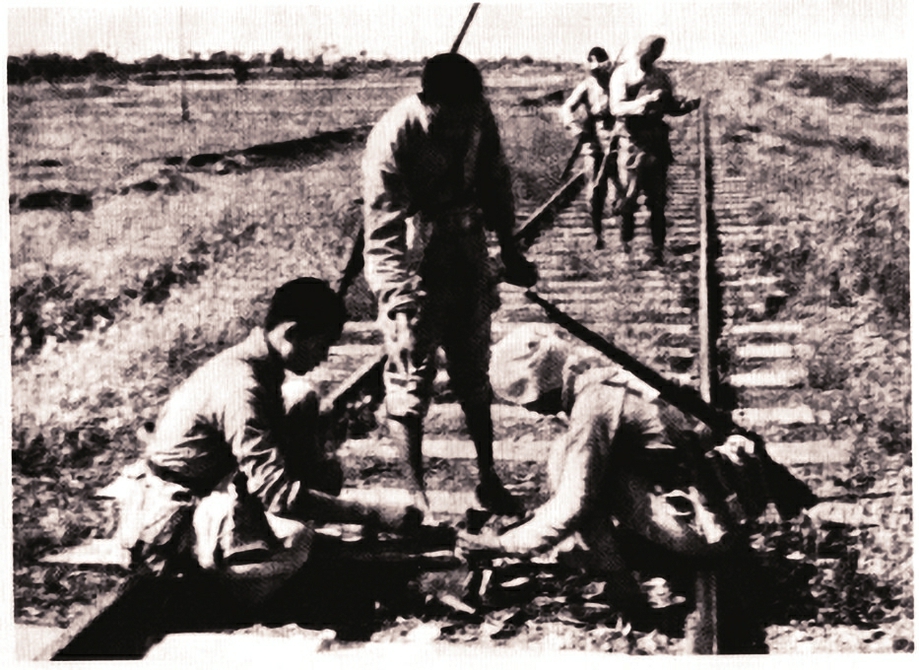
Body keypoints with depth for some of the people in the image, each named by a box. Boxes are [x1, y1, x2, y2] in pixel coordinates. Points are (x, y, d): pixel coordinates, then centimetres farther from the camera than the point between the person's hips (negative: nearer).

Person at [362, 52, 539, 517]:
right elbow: (384, 231, -24)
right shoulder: (392, 139, -24)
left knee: (474, 374, 14)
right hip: (412, 271, -5)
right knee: (410, 381, 2)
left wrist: (509, 252, 13)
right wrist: (398, 297, -31)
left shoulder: (480, 119, -9)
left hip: (468, 262, 5)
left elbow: (495, 183, 8)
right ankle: (416, 491, 17)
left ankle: (488, 480, 28)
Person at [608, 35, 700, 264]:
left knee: (657, 201, 4)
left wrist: (692, 104, -3)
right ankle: (626, 246, 19)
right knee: (629, 199, 3)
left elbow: (671, 107, 16)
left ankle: (658, 250, 9)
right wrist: (646, 101, -28)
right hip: (631, 144, -4)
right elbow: (616, 107, -17)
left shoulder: (660, 76, 10)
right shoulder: (623, 74, -4)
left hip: (656, 143, 4)